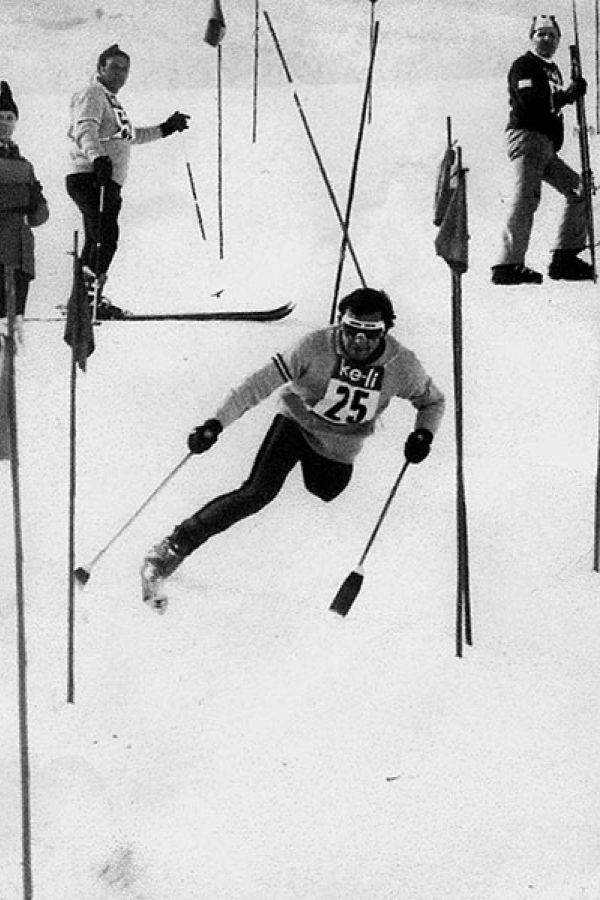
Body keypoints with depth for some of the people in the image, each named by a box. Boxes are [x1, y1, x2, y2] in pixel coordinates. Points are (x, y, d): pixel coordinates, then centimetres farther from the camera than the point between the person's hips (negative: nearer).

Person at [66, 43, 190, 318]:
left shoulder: (112, 101, 27)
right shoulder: (92, 95, -3)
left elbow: (130, 136, 41)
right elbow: (85, 130, -22)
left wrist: (165, 129, 39)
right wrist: (98, 156, -40)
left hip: (109, 184, 10)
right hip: (89, 178, -10)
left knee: (97, 241, 8)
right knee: (106, 235, -22)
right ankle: (91, 296, -27)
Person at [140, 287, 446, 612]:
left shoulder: (402, 366, -20)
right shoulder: (317, 347, -28)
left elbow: (432, 400, 0)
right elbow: (261, 383, -26)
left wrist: (423, 434, -21)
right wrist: (215, 423, -35)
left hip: (339, 448, 3)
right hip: (296, 422, -3)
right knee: (257, 493, -21)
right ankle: (171, 549, -19)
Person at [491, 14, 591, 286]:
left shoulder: (553, 70, 25)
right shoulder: (523, 66, -3)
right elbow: (530, 100, -19)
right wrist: (568, 95, -20)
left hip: (547, 147, 9)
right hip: (527, 138, -9)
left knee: (579, 190, 6)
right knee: (526, 198, -18)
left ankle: (564, 259, 3)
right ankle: (508, 266, -23)